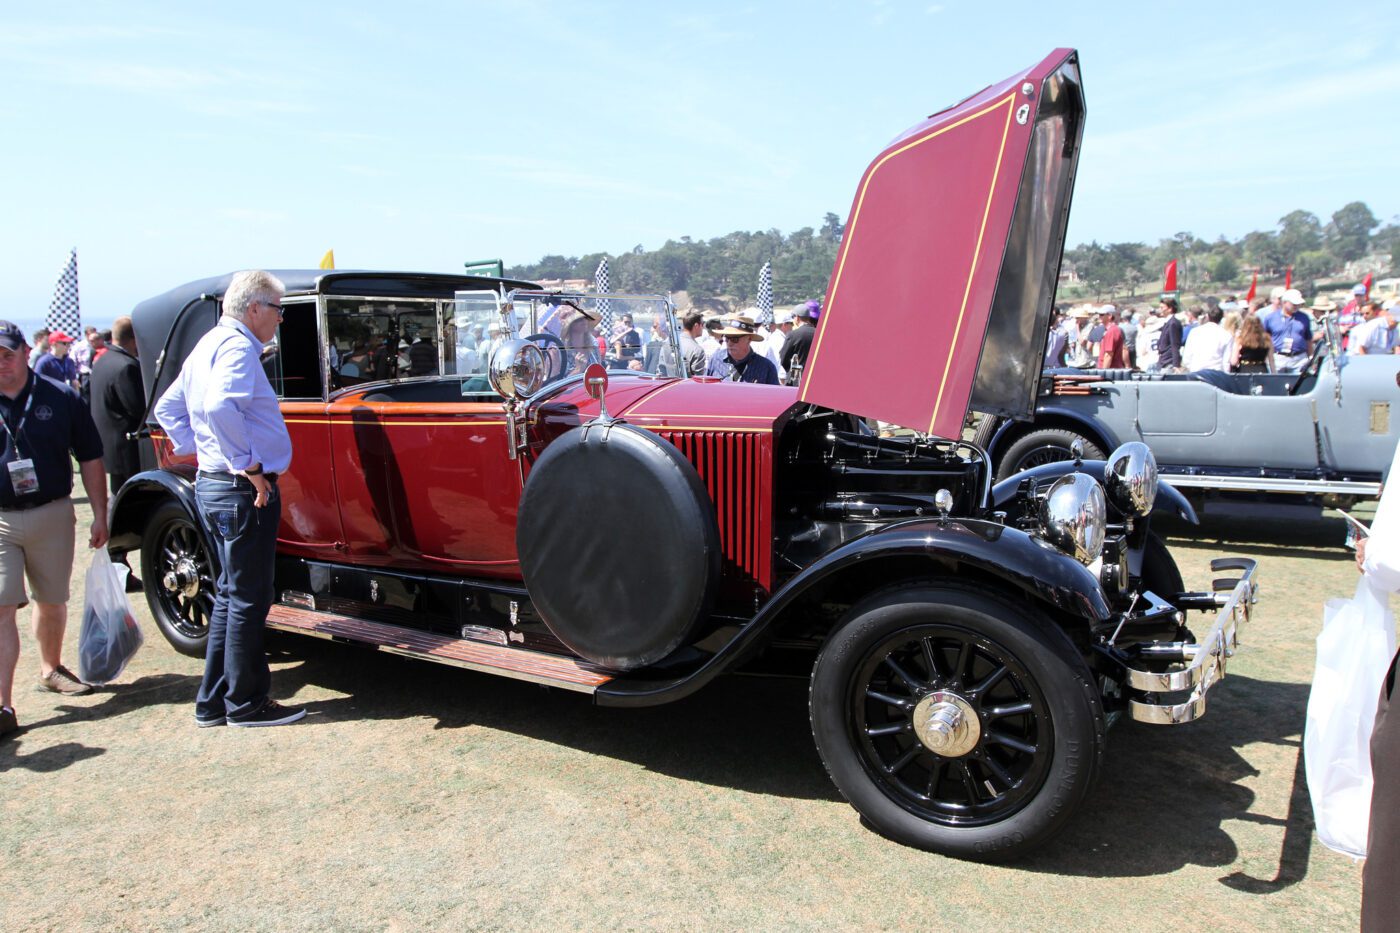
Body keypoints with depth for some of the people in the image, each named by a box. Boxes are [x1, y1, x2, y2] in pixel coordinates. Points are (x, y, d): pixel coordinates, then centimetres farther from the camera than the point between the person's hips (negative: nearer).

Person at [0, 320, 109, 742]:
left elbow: (89, 458, 5)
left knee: (52, 601, 16)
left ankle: (51, 668, 39)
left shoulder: (61, 398, 0)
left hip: (53, 515, 1)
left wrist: (99, 515, 4)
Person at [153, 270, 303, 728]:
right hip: (243, 491, -10)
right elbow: (220, 407, -32)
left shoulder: (208, 344, 17)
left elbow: (168, 407, 25)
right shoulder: (237, 346, -14)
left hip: (212, 485, 10)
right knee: (248, 599, 0)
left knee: (230, 594, 17)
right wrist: (249, 466, -25)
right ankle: (246, 704, 12)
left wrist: (198, 452, 18)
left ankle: (213, 702, 25)